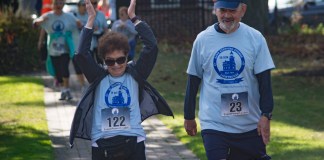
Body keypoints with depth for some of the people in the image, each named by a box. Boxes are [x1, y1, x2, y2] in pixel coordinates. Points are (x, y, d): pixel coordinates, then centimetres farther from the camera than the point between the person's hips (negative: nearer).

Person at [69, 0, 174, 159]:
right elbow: (81, 55, -4)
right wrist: (91, 19, -6)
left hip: (132, 142, 0)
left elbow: (151, 47, -2)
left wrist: (134, 17, -4)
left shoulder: (135, 75, 7)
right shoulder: (99, 78, 8)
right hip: (102, 145, 1)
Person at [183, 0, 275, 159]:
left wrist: (266, 115, -11)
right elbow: (193, 80, 9)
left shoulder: (255, 38, -1)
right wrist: (189, 116, 12)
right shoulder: (203, 39, 1)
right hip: (214, 125, -1)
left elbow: (264, 80, -2)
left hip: (249, 126, 1)